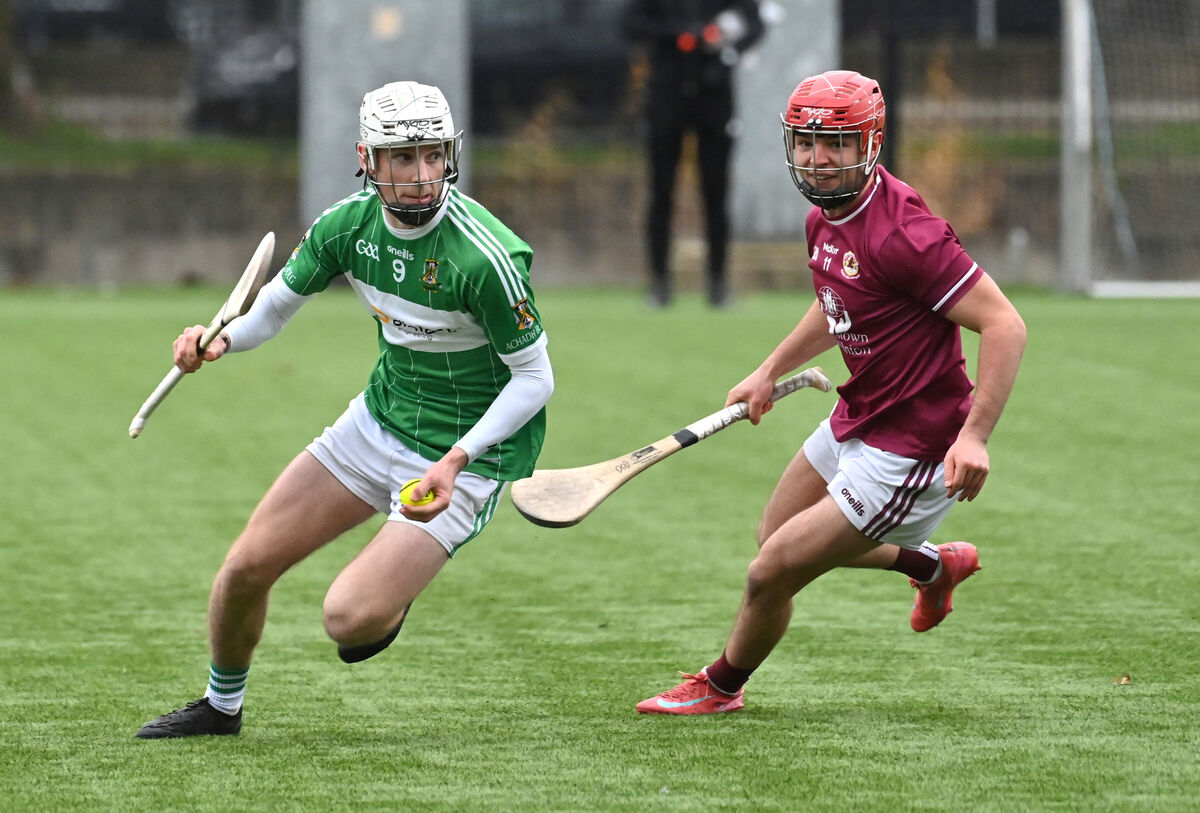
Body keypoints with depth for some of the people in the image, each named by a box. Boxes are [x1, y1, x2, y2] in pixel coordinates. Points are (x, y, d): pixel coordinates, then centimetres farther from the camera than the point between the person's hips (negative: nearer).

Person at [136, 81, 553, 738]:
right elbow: (277, 302, 6)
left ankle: (393, 597, 18)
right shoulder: (348, 225, -10)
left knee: (349, 619, -20)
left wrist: (456, 460, -28)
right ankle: (221, 704, 32)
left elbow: (534, 378, -19)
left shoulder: (486, 257, -29)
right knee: (248, 566, 5)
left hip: (470, 455, -6)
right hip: (380, 421, 6)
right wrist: (220, 339, -16)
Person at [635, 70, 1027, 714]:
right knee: (776, 536, 28)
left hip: (908, 451, -10)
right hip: (855, 418, 10)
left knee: (773, 571, -4)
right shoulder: (825, 219, 1)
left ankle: (721, 687, 26)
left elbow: (1004, 324, -29)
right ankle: (932, 564, 46)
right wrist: (770, 371, 21)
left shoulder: (901, 234, -28)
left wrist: (974, 435, -36)